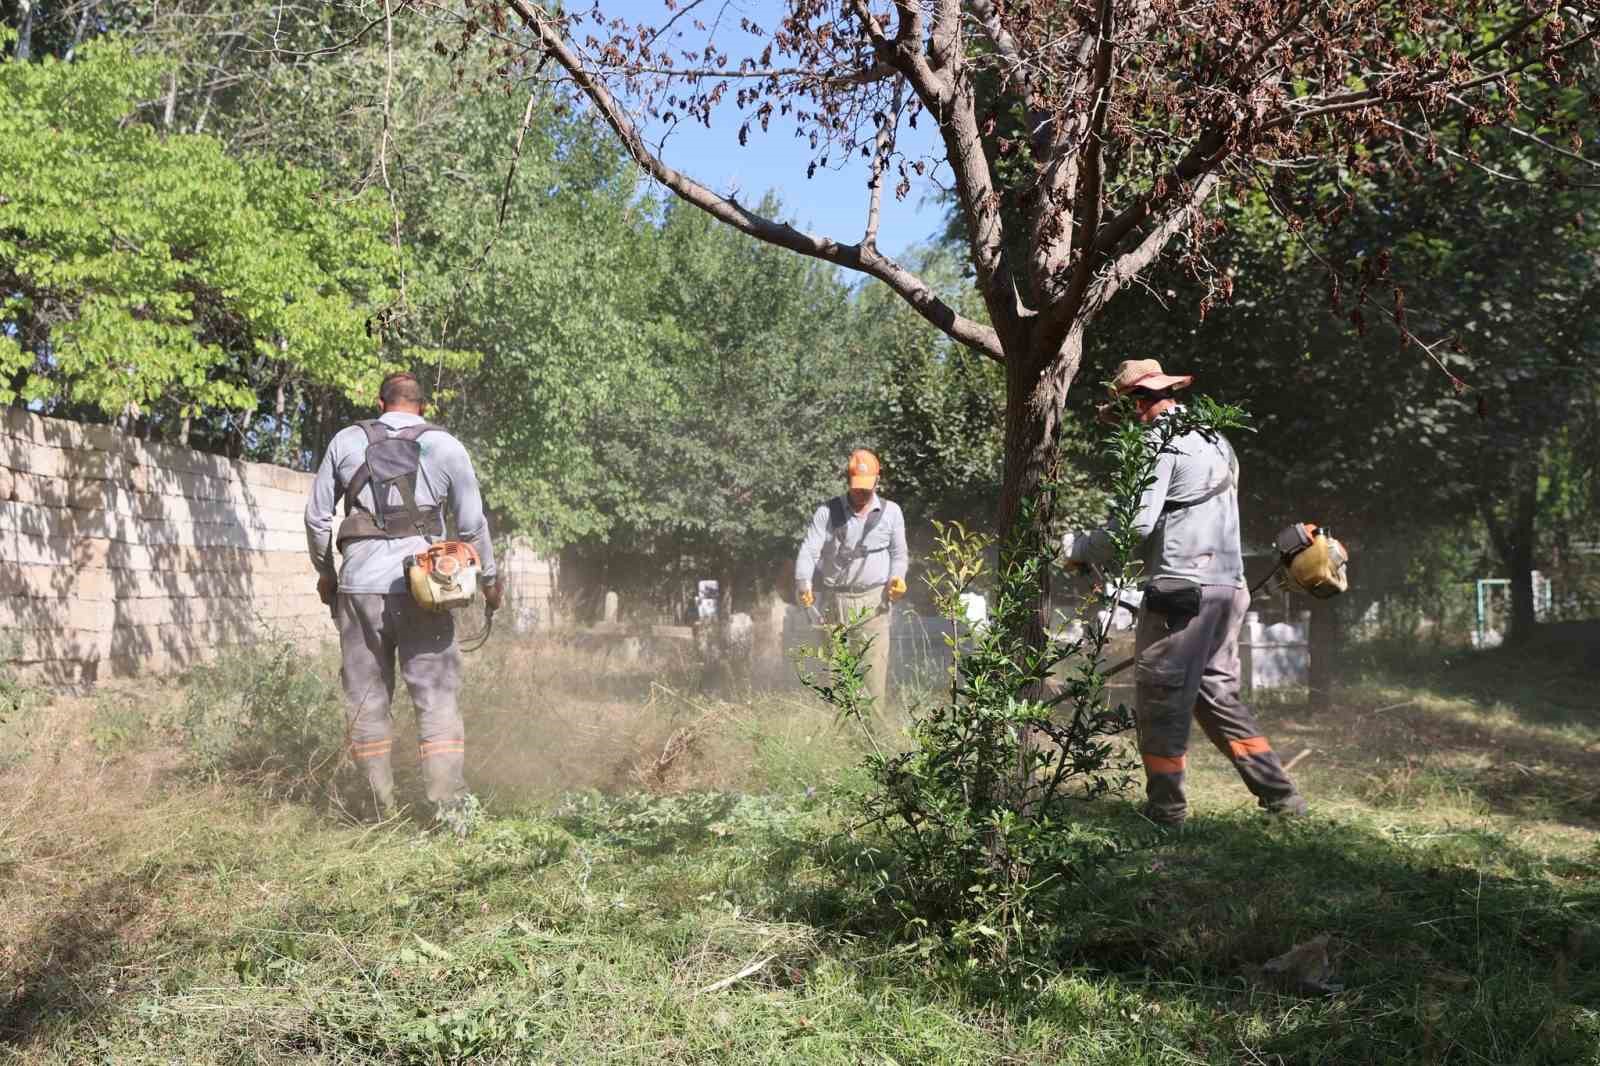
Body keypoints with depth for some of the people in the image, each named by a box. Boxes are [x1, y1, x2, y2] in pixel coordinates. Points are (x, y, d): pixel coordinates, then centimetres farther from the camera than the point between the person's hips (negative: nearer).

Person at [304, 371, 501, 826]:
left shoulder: (346, 441, 7)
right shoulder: (446, 446, 4)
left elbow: (316, 515, 10)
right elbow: (472, 523, 7)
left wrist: (324, 571, 23)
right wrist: (488, 578, 20)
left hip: (359, 585, 1)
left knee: (366, 698, 9)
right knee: (437, 697, 1)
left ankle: (381, 810, 12)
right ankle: (450, 811, -5)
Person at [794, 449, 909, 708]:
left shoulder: (891, 511, 9)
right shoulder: (827, 512, 4)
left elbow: (899, 553, 15)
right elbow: (809, 550, -5)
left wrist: (897, 578, -6)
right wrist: (803, 584, -22)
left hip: (874, 601, 0)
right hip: (835, 599, 0)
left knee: (875, 663, -9)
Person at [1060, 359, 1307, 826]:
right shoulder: (1215, 440, 20)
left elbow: (1135, 523, -17)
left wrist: (1078, 547, -5)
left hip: (1181, 588, -9)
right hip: (1228, 585, 9)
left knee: (1160, 697, 0)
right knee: (1216, 694, 15)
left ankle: (1165, 806, 5)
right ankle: (1281, 795, 14)